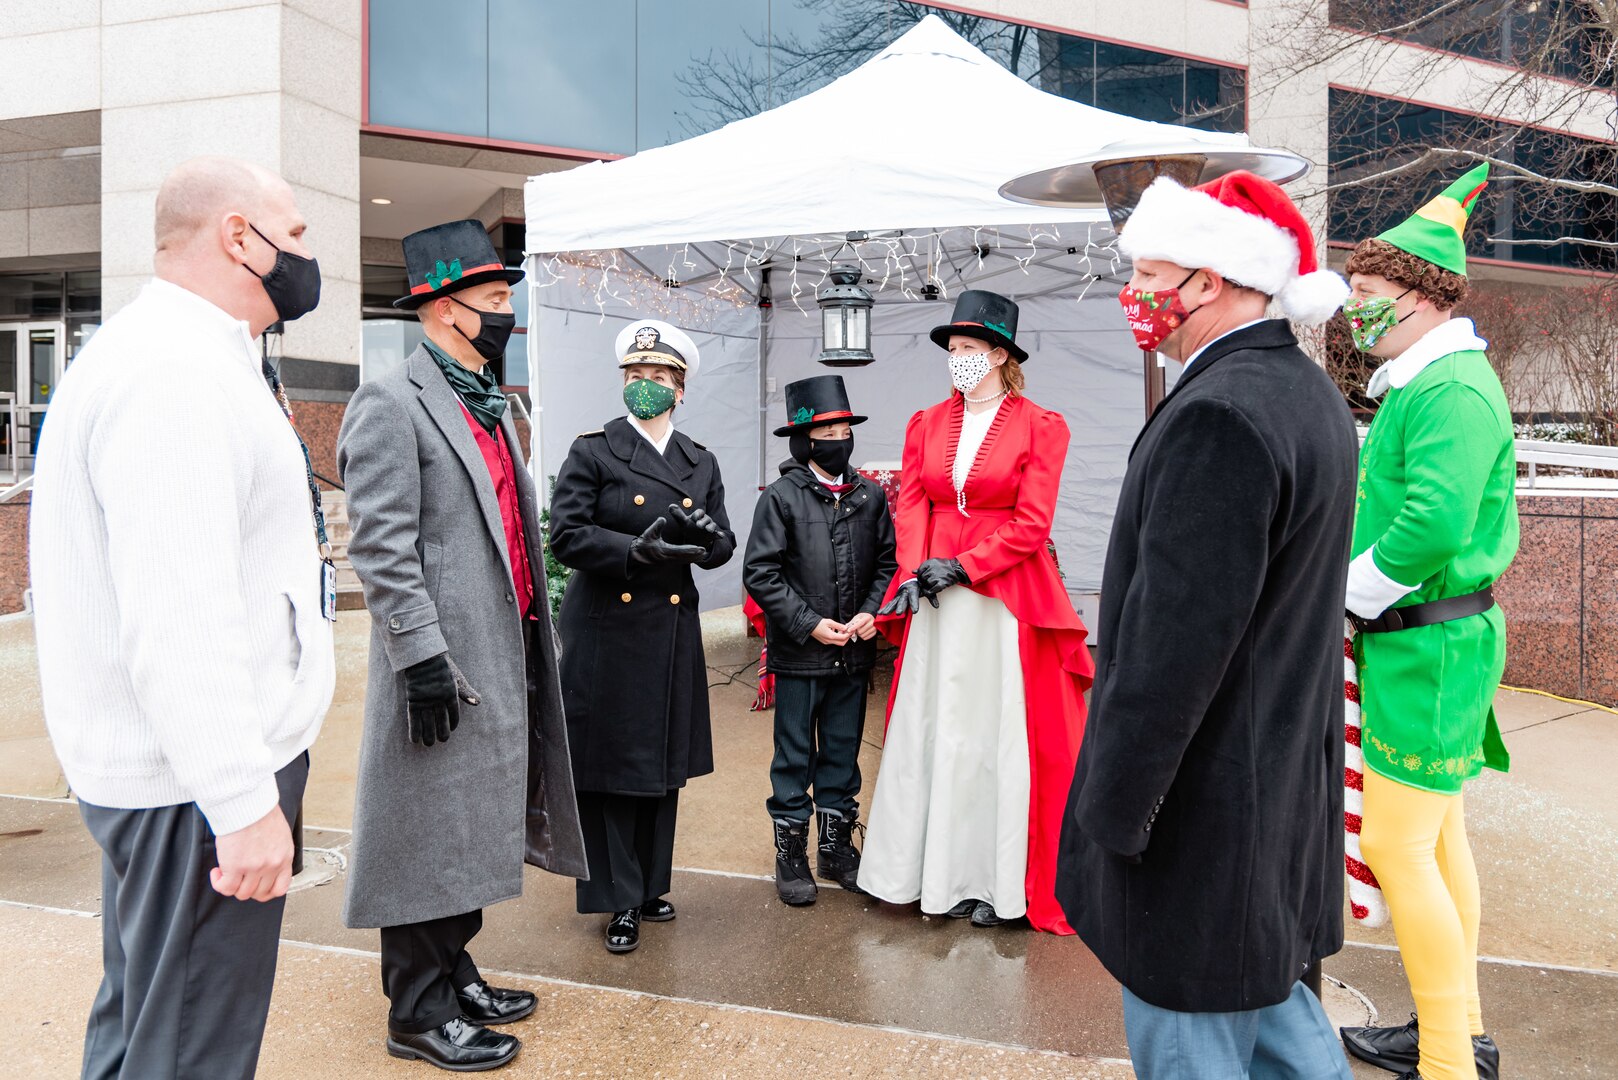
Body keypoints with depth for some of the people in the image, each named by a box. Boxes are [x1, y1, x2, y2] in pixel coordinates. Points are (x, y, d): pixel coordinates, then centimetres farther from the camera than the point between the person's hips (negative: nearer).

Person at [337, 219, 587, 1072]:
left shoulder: (492, 407, 17)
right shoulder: (391, 404, -11)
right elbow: (381, 548, -17)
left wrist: (531, 641, 18)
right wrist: (424, 658, -21)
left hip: (501, 660, 9)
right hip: (444, 665, -9)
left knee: (470, 828, 18)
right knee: (429, 833, 3)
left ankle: (453, 974, 33)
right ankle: (418, 1012, 18)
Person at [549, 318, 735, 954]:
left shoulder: (701, 462, 11)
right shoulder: (593, 452, -2)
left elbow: (724, 545, 9)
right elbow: (566, 533, -11)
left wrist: (706, 536, -14)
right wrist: (637, 549, -23)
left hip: (671, 629, 4)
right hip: (606, 628, -4)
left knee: (664, 764, 12)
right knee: (609, 764, 1)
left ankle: (651, 884, 28)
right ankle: (620, 901, 14)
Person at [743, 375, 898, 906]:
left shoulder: (870, 496, 5)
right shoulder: (781, 496, -7)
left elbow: (888, 561, 8)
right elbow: (760, 573, -10)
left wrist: (872, 612, -9)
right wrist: (810, 623, -15)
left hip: (854, 652, 4)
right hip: (799, 653, -3)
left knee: (843, 752, 14)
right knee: (795, 756, 8)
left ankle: (837, 846, 29)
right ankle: (791, 853, 21)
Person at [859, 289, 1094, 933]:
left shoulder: (1040, 426, -1)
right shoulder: (926, 425, 12)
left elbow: (1031, 523, -7)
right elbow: (910, 508, 7)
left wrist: (963, 566, -14)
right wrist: (916, 572, -9)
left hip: (1004, 598, -4)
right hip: (935, 600, 4)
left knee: (1001, 735, 2)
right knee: (931, 729, 6)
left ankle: (994, 880, 14)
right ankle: (936, 873, 19)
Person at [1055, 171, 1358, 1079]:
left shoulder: (1220, 415, -24)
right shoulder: (1311, 393, 8)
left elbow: (1175, 641, -26)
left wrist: (1109, 811, -17)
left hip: (1203, 797, -9)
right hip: (1288, 779, 10)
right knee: (1263, 989, 26)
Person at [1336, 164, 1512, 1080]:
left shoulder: (1453, 388, -18)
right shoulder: (1420, 383, 14)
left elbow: (1437, 523, -30)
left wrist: (1347, 595, -18)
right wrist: (1357, 596, 8)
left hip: (1430, 647, -10)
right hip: (1419, 640, 10)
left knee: (1397, 847, -6)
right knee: (1437, 836, 17)